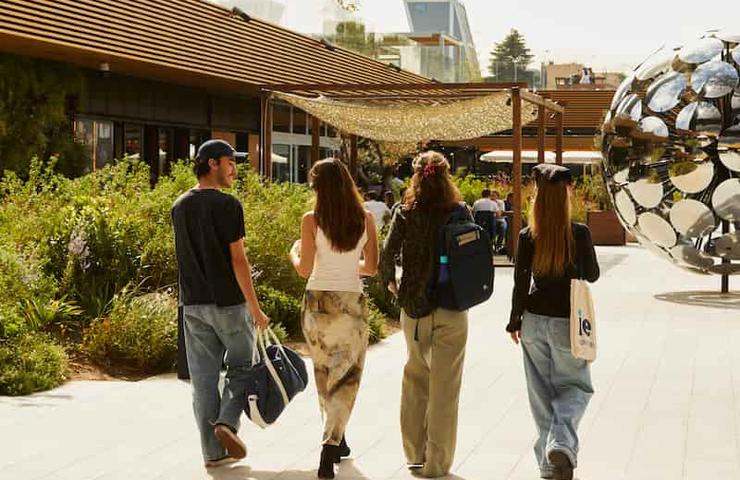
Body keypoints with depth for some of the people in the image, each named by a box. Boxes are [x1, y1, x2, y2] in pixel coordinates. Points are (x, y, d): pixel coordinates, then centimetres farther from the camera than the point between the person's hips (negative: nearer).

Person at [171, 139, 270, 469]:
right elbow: (238, 260, -15)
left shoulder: (179, 207, 8)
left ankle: (213, 451, 10)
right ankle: (227, 421, -8)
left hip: (192, 304, 6)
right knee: (241, 366, 13)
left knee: (204, 377, 8)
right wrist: (255, 308, -12)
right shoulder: (227, 205, -12)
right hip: (228, 303, -5)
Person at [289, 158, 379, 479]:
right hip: (352, 303, 0)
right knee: (345, 378, 7)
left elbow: (304, 269, -7)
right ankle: (331, 445, -9)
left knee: (324, 374, 18)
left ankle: (336, 441, 31)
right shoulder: (365, 219, -2)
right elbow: (371, 268, 2)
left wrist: (294, 254, 14)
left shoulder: (312, 221, -8)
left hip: (318, 302, 0)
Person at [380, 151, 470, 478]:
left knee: (415, 376, 19)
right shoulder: (460, 212, -6)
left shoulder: (405, 213, -3)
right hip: (452, 308, -2)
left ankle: (414, 453, 23)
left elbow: (387, 255, -10)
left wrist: (391, 284, 6)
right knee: (444, 384, 5)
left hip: (413, 305, 2)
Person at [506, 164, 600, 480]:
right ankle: (561, 444, -12)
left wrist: (514, 322, 8)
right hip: (568, 322, -2)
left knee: (542, 393, 14)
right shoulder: (579, 234, -11)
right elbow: (592, 275, 1)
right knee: (575, 386, 14)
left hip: (534, 322, 2)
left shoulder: (527, 237, -7)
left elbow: (521, 284, -3)